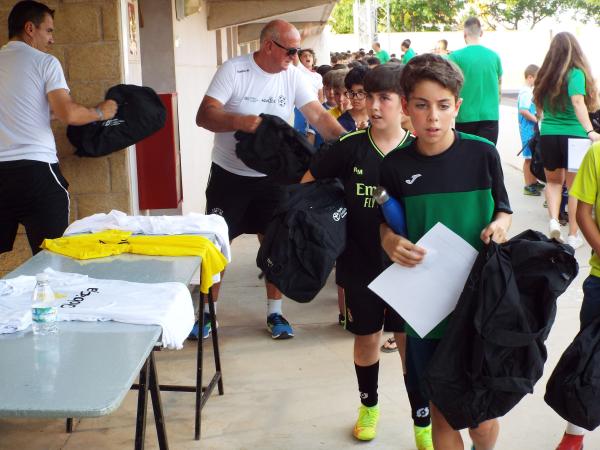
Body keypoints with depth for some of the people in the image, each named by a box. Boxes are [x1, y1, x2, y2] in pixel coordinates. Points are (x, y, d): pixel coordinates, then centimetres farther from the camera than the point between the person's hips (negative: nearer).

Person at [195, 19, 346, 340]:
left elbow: (319, 116, -10)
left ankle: (274, 313, 21)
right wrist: (239, 121, -39)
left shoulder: (293, 76, -4)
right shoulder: (234, 70, -14)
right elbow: (204, 115, -21)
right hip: (229, 175, -3)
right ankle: (206, 312, 20)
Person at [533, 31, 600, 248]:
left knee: (553, 181, 21)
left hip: (547, 134, 4)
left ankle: (553, 220, 0)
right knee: (575, 187, 8)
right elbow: (578, 102, -21)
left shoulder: (545, 74, 5)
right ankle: (573, 236, 11)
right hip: (573, 135, -3)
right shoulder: (575, 73, -8)